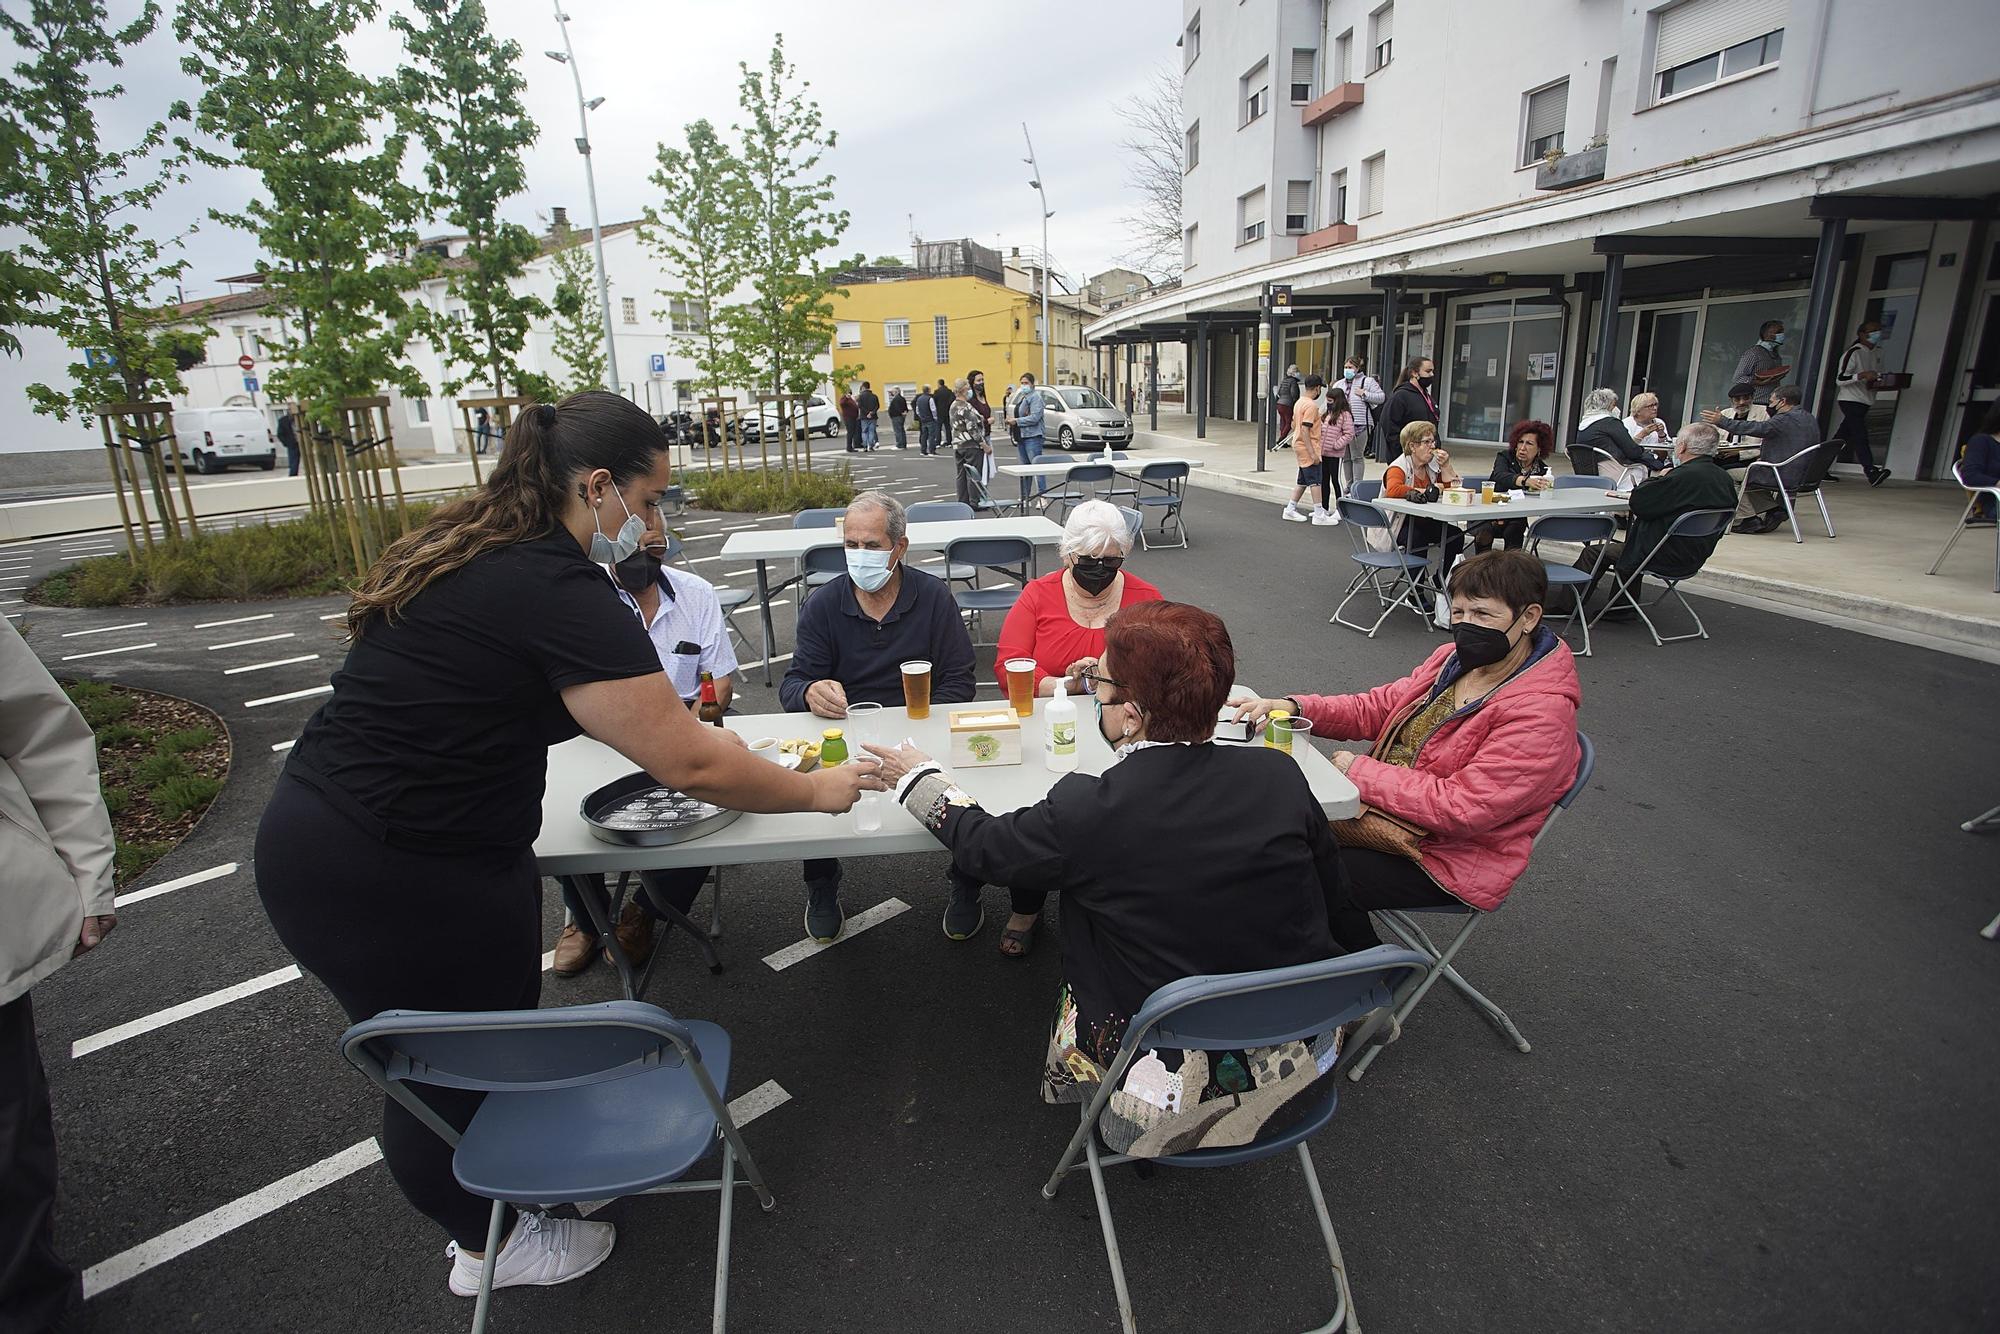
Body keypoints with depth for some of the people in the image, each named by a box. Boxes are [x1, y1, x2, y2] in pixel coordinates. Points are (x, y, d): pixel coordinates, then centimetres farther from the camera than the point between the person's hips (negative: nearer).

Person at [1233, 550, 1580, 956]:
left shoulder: (1541, 712, -24)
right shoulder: (1456, 659, 1)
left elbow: (1462, 809, -29)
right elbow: (1375, 708, 6)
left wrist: (1360, 770, -21)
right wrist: (1293, 707, -11)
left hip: (1448, 858, -8)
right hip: (1390, 813, 8)